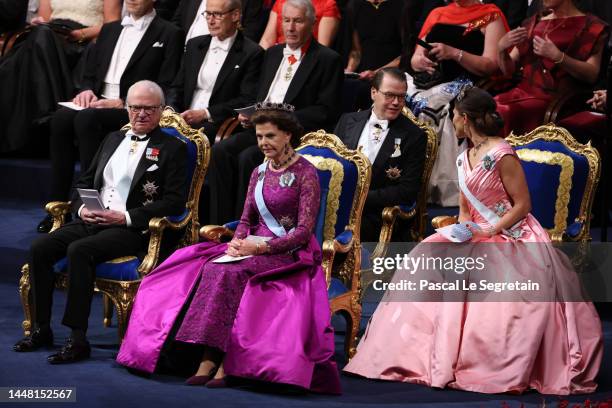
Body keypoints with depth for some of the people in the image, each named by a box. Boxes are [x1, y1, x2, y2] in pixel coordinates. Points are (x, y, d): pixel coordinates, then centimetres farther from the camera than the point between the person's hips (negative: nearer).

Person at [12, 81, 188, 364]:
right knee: (39, 248, -17)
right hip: (91, 221, 6)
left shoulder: (173, 149, 2)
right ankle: (42, 330, -7)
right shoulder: (113, 140, 22)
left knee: (79, 250, -33)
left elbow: (174, 202, -7)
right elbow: (85, 181, 24)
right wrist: (81, 208, 0)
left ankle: (78, 339, -31)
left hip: (133, 230, -6)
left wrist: (125, 217, -15)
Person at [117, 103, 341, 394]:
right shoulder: (259, 172, 18)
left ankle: (215, 359, -33)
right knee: (212, 268, -26)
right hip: (253, 248, 6)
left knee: (229, 273, -32)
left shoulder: (305, 173, -3)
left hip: (290, 253, -6)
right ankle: (212, 359, -35)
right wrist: (238, 242, -6)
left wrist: (262, 246, -18)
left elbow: (304, 230, -10)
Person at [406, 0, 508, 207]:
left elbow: (491, 66, -4)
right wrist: (419, 61, -4)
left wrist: (455, 54, -16)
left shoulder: (491, 17, 7)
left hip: (462, 84, -5)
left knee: (430, 105, -33)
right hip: (428, 80, 5)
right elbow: (415, 58, 20)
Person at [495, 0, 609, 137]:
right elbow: (509, 70, 18)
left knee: (505, 113, -30)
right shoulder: (533, 23, 19)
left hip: (557, 98, -5)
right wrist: (502, 48, -3)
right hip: (523, 91, 5)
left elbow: (592, 75, -9)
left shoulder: (591, 27, 3)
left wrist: (557, 56, -21)